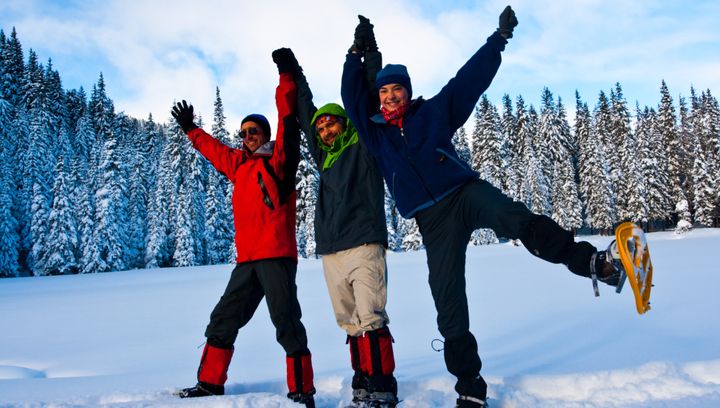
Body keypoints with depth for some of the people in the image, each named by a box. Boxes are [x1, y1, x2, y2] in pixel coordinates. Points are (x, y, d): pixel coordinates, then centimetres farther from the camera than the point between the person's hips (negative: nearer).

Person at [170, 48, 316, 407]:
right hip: (247, 259, 8)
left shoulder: (279, 159, 2)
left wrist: (286, 75, -14)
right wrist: (191, 129, 50)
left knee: (286, 322, -8)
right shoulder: (239, 164, 20)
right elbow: (213, 149, 38)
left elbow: (288, 118, -9)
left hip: (277, 255, -7)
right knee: (223, 319, 13)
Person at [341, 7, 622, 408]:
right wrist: (357, 54, 4)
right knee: (449, 303, -1)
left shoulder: (434, 111, 10)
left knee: (515, 218, -37)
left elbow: (470, 78, 9)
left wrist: (499, 39, 7)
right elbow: (352, 95, 10)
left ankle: (592, 261, -38)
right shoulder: (374, 131, 14)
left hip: (465, 191, -1)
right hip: (433, 220, 1)